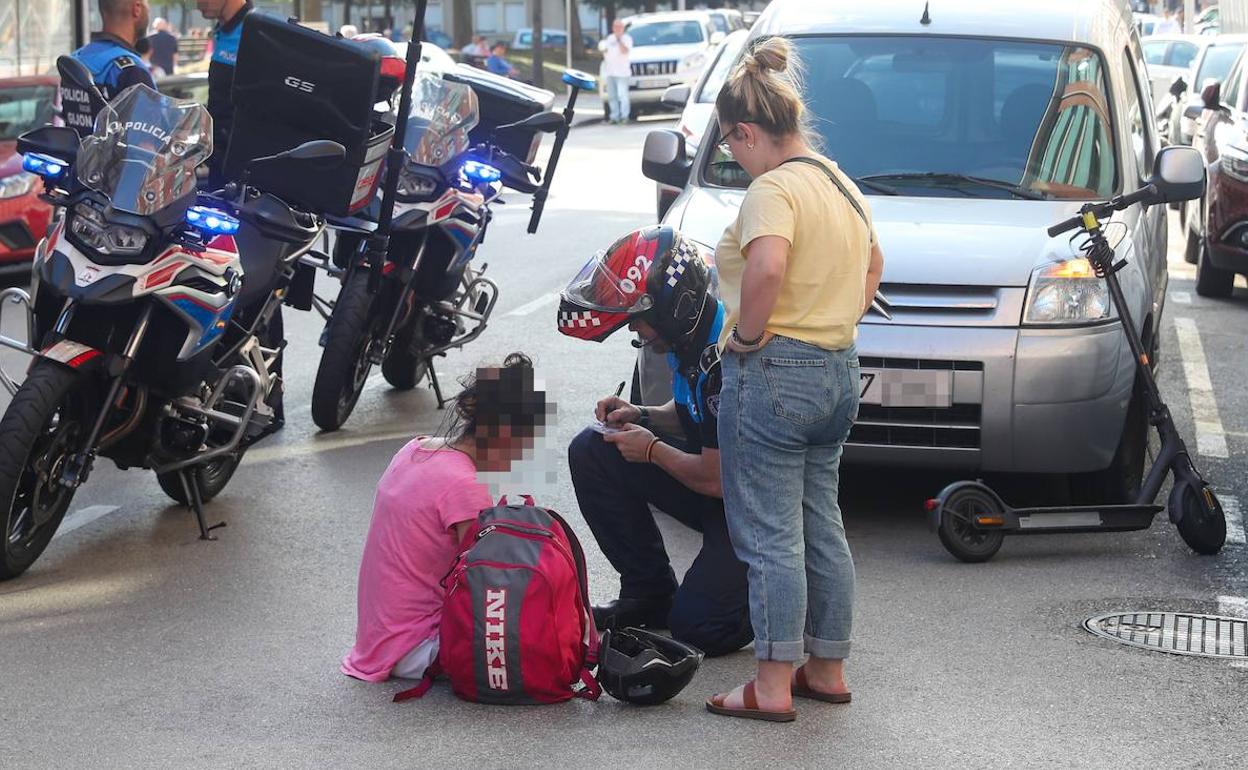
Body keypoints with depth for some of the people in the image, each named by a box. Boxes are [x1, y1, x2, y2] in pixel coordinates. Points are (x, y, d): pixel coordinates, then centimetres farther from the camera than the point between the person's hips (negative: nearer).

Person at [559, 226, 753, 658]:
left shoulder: (726, 356, -30)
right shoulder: (690, 337, -1)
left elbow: (716, 480, -27)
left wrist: (652, 450, -10)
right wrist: (642, 417, -1)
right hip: (717, 476, 9)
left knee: (698, 628, -16)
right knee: (591, 452, -3)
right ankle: (649, 595, 5)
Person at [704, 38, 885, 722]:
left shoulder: (773, 188, -15)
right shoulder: (841, 183, 14)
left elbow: (766, 267, -34)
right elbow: (872, 263, 30)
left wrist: (746, 334, -19)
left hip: (772, 371, -9)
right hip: (839, 372, 9)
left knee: (770, 537, -3)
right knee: (823, 529, 15)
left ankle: (773, 687, 1)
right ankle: (828, 670, 23)